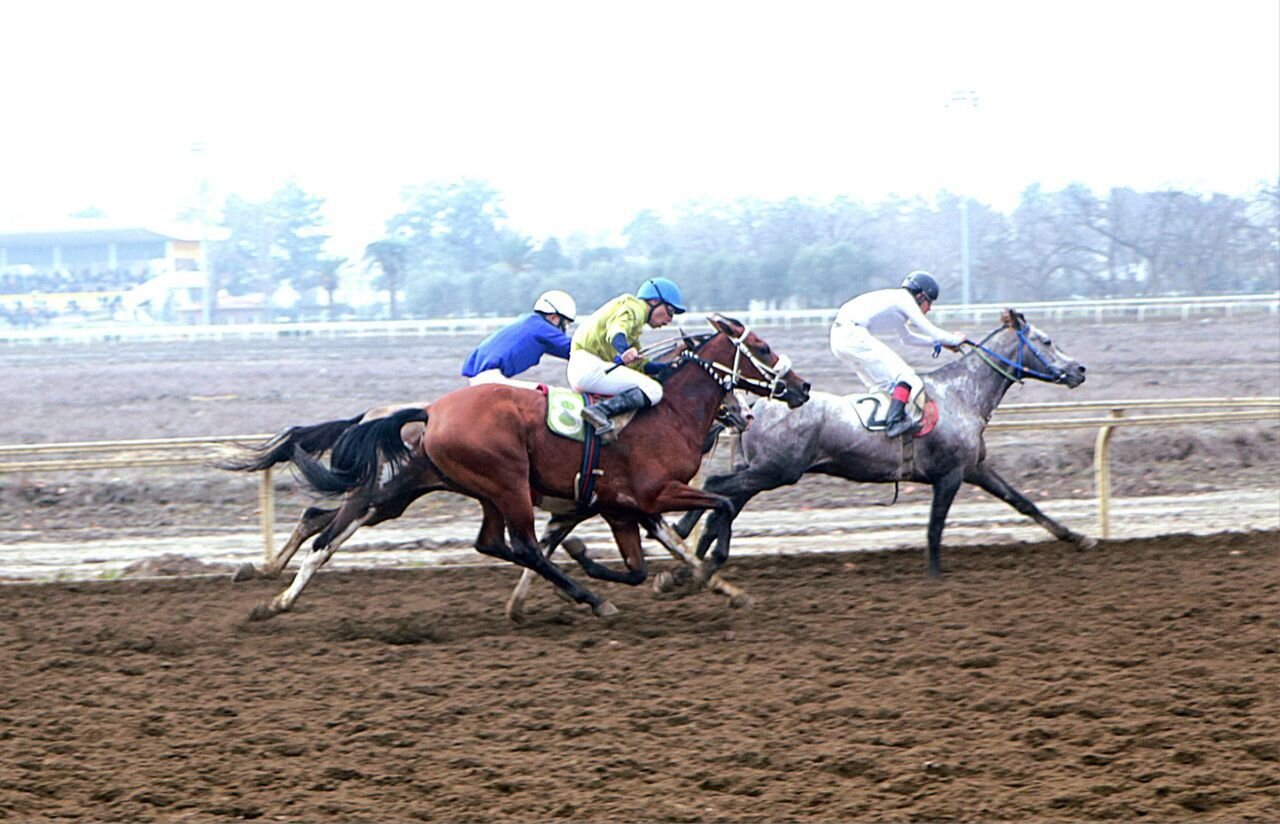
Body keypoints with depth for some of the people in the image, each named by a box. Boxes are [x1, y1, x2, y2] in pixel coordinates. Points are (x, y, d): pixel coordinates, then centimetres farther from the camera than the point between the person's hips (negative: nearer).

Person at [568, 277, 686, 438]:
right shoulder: (635, 307, -1)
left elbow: (638, 365, 28)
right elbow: (616, 329, -23)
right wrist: (624, 350, -43)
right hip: (591, 365, -11)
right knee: (653, 390, -21)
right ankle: (600, 411, -35)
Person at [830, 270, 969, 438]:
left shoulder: (895, 300, 27)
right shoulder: (905, 300, 0)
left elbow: (907, 337, 40)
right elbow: (932, 332, -1)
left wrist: (941, 342, 38)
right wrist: (956, 340, 16)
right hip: (854, 336, -10)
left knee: (881, 384, 22)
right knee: (905, 376, -7)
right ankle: (894, 421, -20)